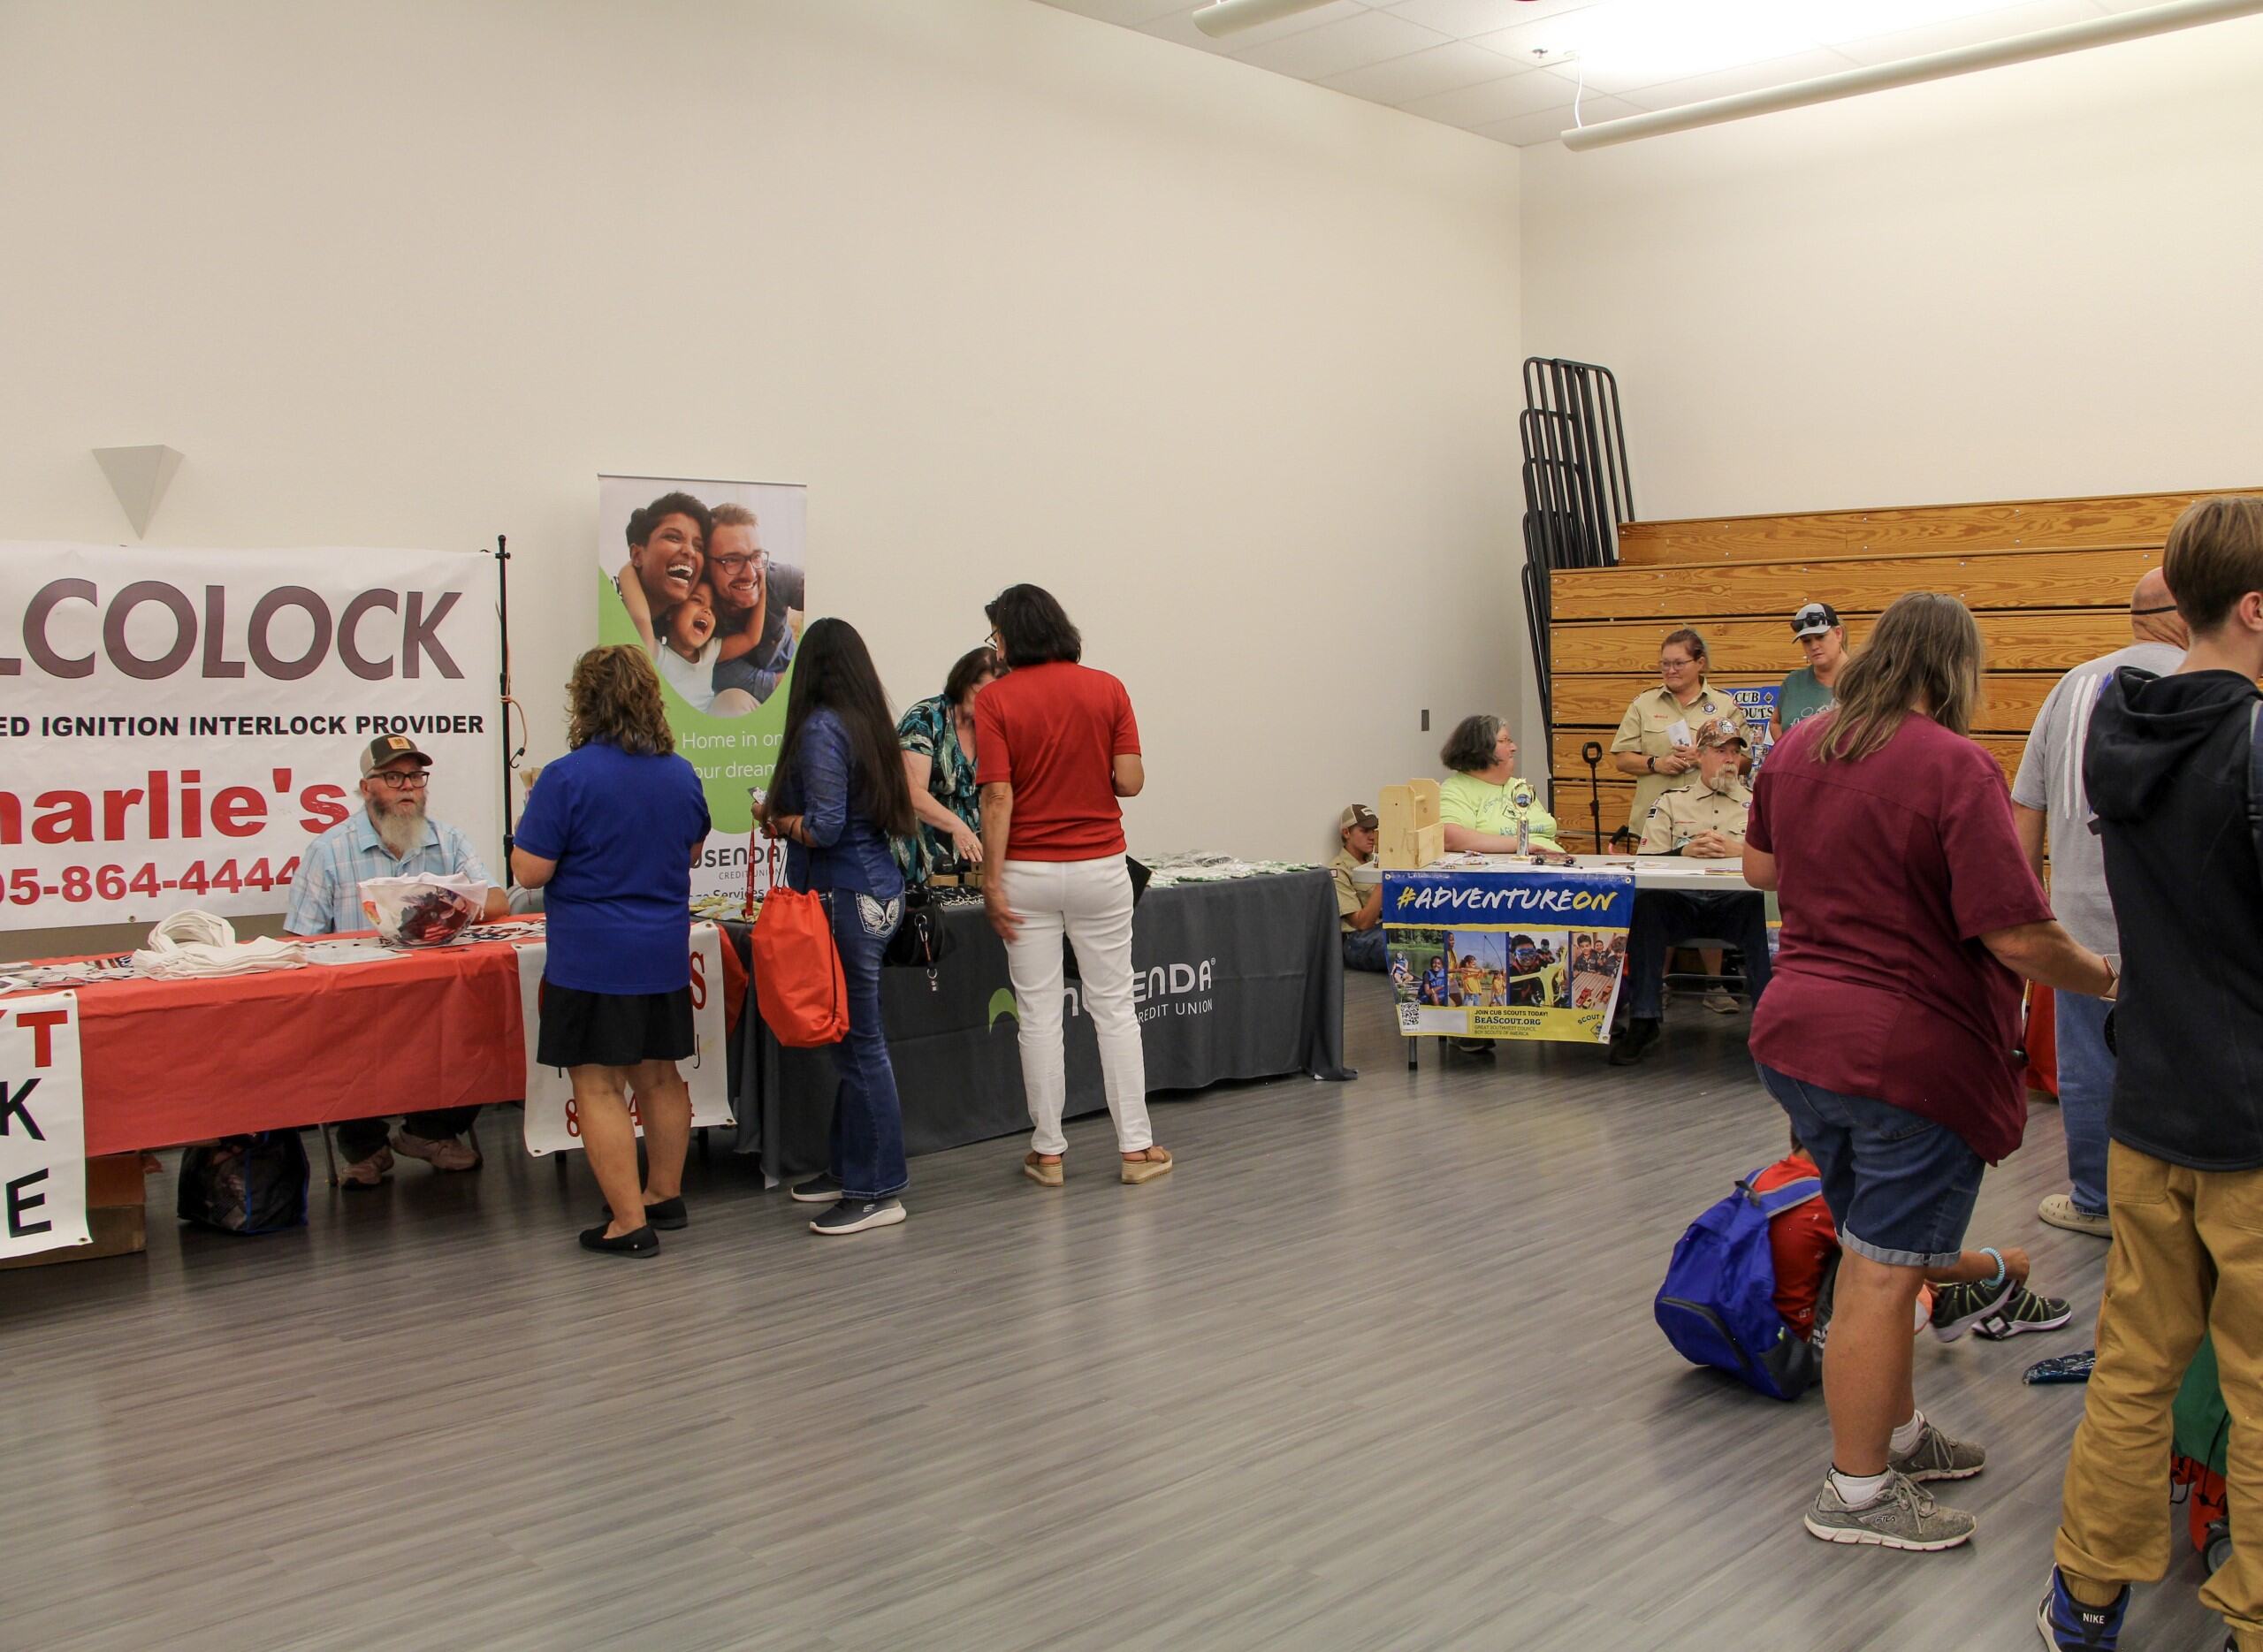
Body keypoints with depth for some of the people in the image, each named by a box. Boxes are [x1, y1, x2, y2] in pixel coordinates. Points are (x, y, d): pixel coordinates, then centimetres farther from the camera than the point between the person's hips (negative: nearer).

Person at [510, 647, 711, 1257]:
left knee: (598, 1087, 1)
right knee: (659, 1077, 17)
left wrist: (538, 818, 3)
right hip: (665, 955, 6)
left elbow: (530, 871, -13)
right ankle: (664, 1194, 30)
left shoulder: (567, 777, -15)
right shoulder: (681, 774, 4)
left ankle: (629, 1223, 2)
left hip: (590, 960, -6)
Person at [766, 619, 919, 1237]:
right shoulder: (870, 724, 12)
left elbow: (824, 827, -19)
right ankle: (850, 1168, 26)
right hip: (879, 890, 9)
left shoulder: (820, 729, -13)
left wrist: (777, 821, 0)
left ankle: (878, 1192, 3)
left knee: (860, 1043, -4)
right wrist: (788, 818, 18)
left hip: (848, 899, -9)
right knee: (854, 1040, 16)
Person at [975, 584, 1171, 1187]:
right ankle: (1136, 1147, 11)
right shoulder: (1107, 689, -1)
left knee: (1039, 1013, 6)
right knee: (1114, 1007, 9)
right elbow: (1130, 781, -5)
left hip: (1028, 871, -1)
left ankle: (1048, 1151, 13)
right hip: (1100, 866, 1)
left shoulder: (995, 699, -6)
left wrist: (992, 882, -8)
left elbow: (997, 798, -12)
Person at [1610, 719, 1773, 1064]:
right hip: (1681, 898, 0)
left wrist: (1734, 849, -12)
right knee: (1646, 902, -34)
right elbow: (1646, 859, 6)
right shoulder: (1671, 803, 21)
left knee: (1761, 906, -36)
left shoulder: (1756, 803, 21)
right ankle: (1644, 1019, -29)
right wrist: (1686, 851, -11)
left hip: (1735, 899, 0)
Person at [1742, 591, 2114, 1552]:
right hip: (1912, 1056, -8)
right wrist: (2103, 979, -2)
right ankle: (1858, 1492, 14)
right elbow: (2020, 938, -20)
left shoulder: (1799, 749, 5)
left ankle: (1895, 1431, 37)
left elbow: (1760, 867, 20)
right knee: (1883, 1274, 2)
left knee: (1878, 1248, 22)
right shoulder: (1954, 767, -18)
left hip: (1798, 1034, 8)